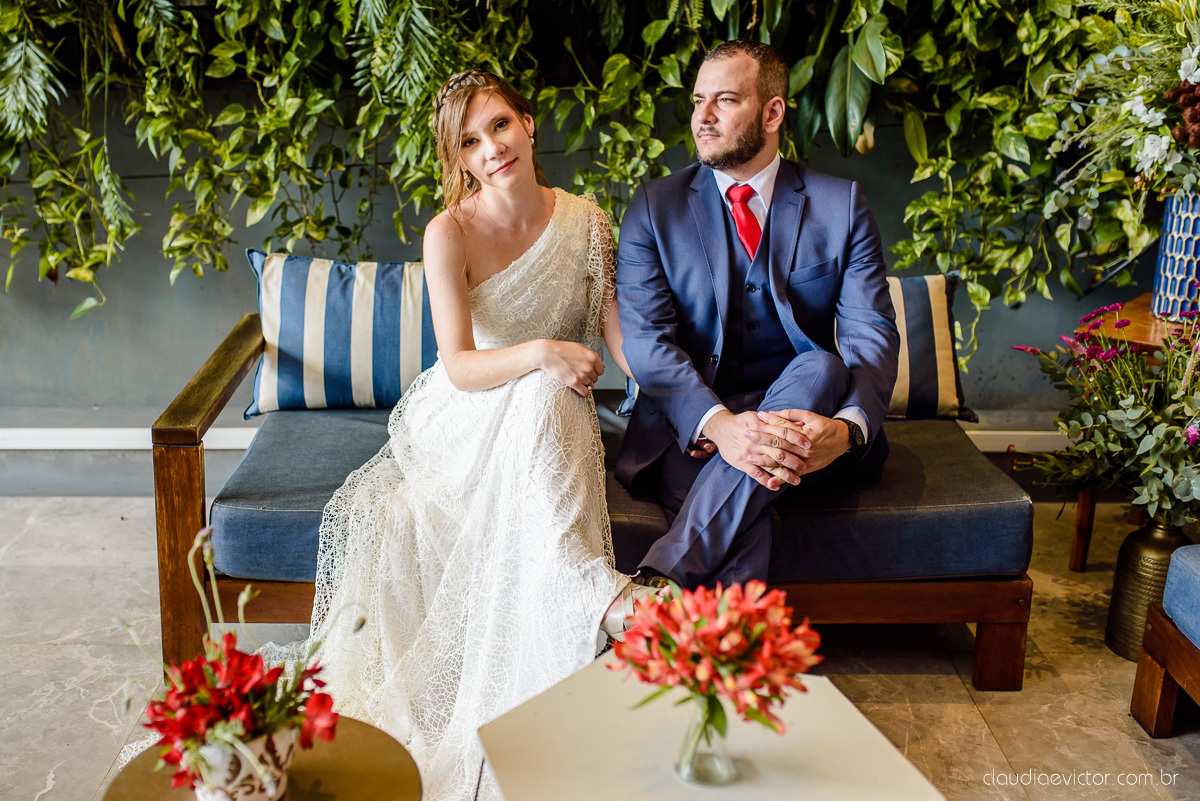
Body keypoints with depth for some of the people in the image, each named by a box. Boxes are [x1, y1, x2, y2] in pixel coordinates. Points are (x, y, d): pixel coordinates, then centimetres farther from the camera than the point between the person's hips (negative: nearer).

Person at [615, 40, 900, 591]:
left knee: (820, 367, -34)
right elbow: (646, 339, -9)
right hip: (689, 423, -1)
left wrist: (848, 426, -30)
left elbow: (872, 334, -6)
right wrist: (717, 423, -30)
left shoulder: (841, 206, 5)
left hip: (796, 413, 1)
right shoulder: (653, 208, 4)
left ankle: (662, 578, -40)